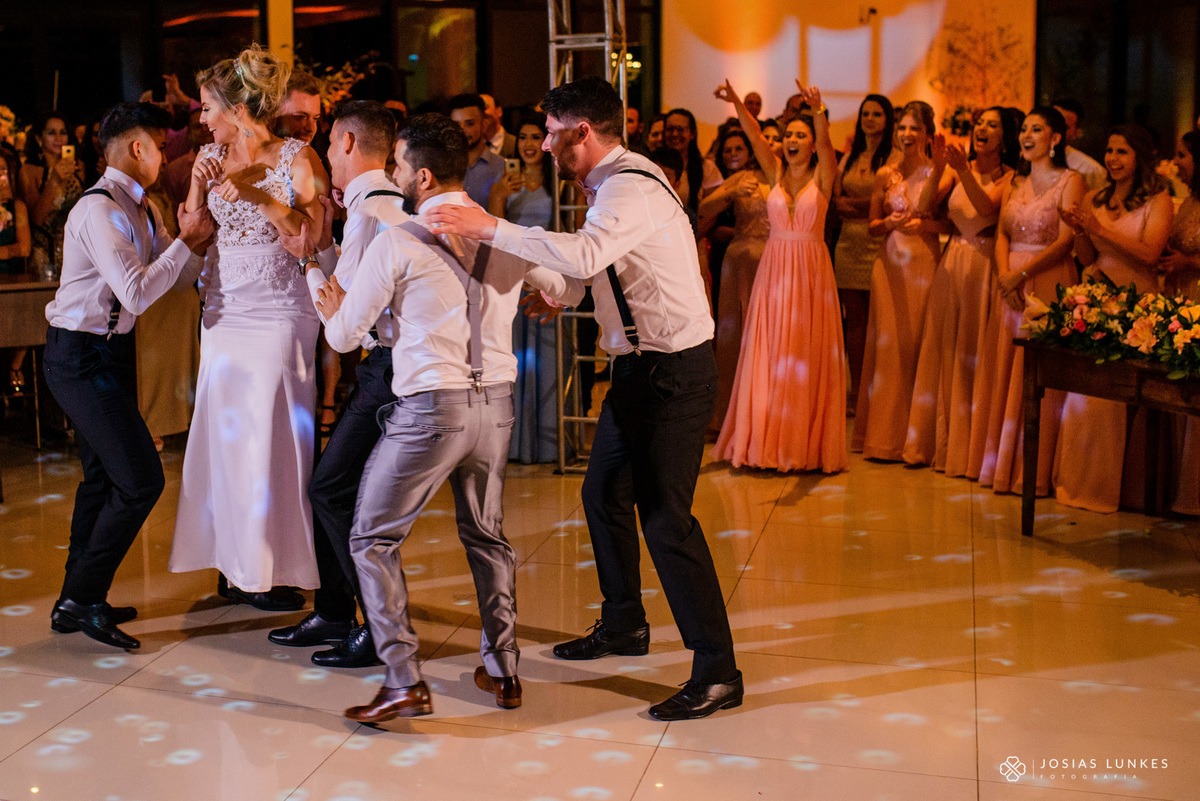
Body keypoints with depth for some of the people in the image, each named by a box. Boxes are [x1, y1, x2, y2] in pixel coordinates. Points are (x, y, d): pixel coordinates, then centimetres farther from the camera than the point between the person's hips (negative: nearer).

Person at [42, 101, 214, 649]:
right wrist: (187, 240, -18)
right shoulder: (99, 210, -20)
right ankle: (80, 599, -1)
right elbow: (137, 293, -27)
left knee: (104, 477, 17)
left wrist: (199, 235, -2)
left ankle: (78, 599, 29)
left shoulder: (139, 208, 10)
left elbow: (175, 272, 12)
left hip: (108, 351, 10)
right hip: (80, 357, -10)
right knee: (141, 480, -12)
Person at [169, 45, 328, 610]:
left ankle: (274, 569, 11)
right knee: (226, 431, 6)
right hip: (224, 308, 5)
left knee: (272, 433, -2)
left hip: (279, 310, -5)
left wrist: (258, 196, -19)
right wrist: (201, 189, -5)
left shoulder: (297, 157, -5)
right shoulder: (210, 157, 9)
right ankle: (238, 566, 18)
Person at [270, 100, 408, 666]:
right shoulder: (386, 205, 17)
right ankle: (333, 613, 26)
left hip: (388, 369, -10)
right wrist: (321, 247, 15)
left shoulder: (369, 212, -16)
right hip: (383, 364, 10)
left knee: (334, 489, -8)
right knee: (332, 485, 14)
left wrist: (309, 260, -6)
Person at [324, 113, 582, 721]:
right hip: (495, 403, 6)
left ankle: (404, 683, 2)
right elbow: (571, 290, 22)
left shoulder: (397, 243, -9)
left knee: (373, 539, 8)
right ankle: (502, 670, 27)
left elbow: (345, 335, -1)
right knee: (485, 535, 23)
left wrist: (333, 310, 21)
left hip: (430, 406, -5)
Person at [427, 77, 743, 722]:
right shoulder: (614, 182, 13)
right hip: (639, 366, 11)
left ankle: (716, 672, -3)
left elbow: (583, 256, -38)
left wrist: (491, 229, -35)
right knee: (604, 494, 19)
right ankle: (623, 624, 38)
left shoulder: (630, 190, -19)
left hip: (672, 372, -11)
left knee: (664, 515, -10)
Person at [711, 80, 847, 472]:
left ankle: (805, 444, 8)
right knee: (768, 356, 2)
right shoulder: (775, 172, 8)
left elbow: (825, 142, -17)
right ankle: (766, 441, 9)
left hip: (811, 271, -2)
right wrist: (737, 103, -22)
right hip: (774, 269, 2)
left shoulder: (822, 176, 1)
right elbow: (755, 137, -6)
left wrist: (818, 108, -36)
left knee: (807, 357, 1)